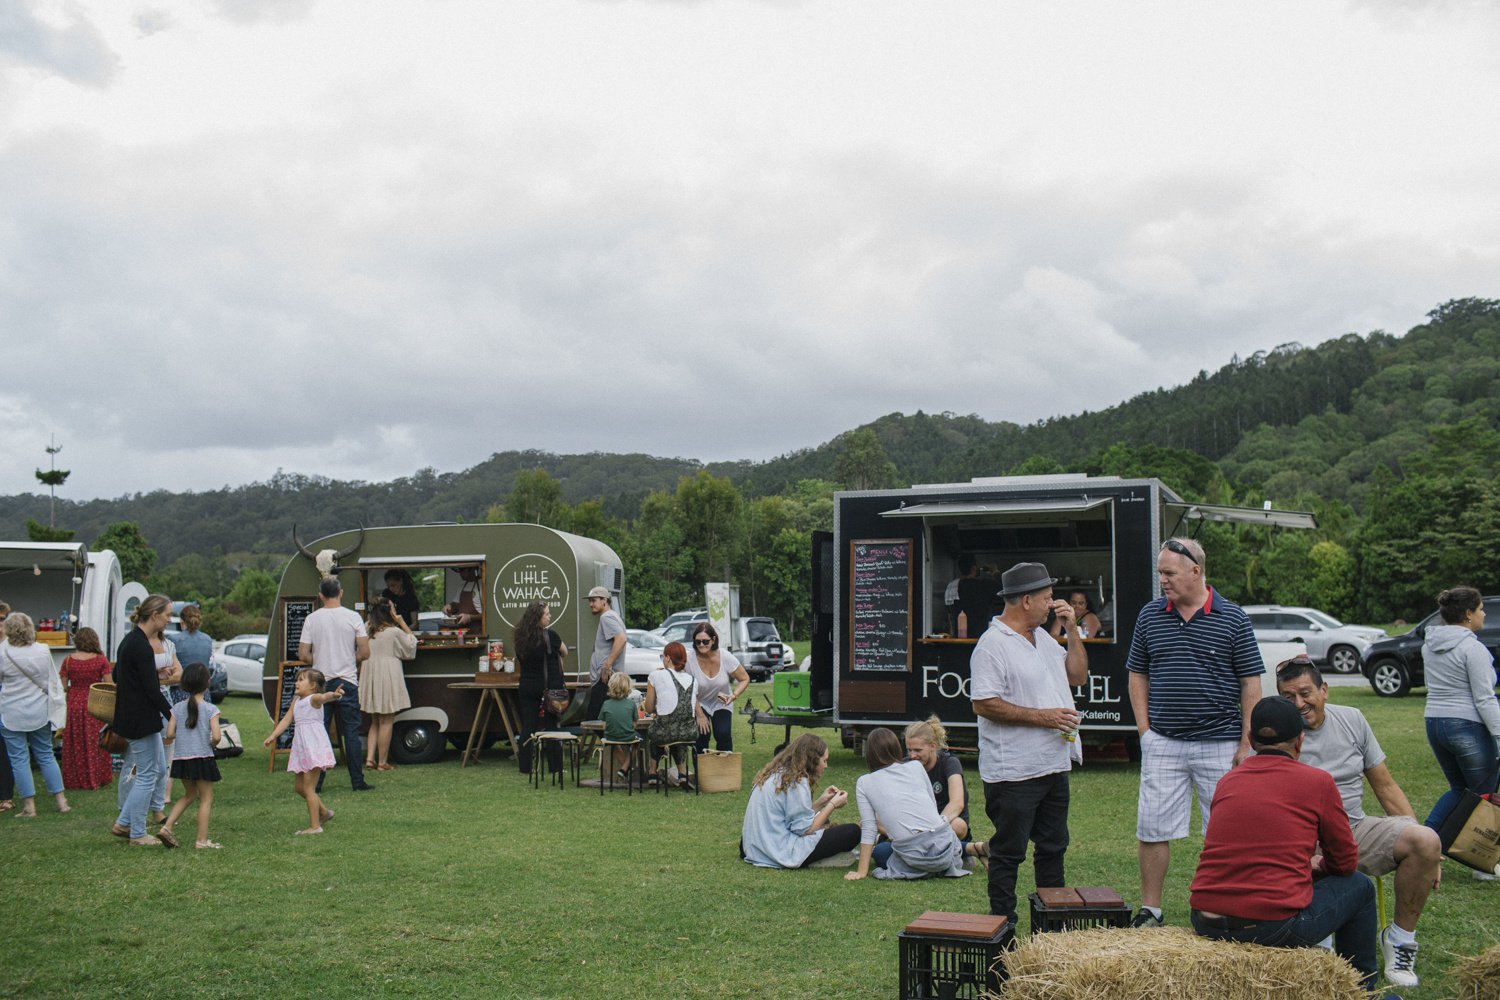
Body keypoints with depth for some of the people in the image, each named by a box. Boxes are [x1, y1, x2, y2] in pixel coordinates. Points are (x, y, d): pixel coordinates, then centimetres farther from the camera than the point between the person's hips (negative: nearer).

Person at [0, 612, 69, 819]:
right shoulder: (43, 652, -2)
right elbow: (53, 682, 6)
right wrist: (55, 705, 18)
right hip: (40, 712, 4)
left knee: (19, 759, 4)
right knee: (46, 755, 13)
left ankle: (29, 806, 4)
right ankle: (61, 801, 13)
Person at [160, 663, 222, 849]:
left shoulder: (177, 708, 2)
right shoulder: (211, 709, -8)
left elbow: (170, 734, -4)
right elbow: (216, 736, -15)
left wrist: (167, 740, 18)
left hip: (181, 758, 5)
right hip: (202, 758, -5)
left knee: (189, 795, 24)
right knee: (206, 799, 5)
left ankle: (167, 826, 14)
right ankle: (202, 839, 3)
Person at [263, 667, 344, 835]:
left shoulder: (314, 699, -12)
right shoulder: (296, 702, 14)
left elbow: (324, 697, -34)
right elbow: (286, 720, 13)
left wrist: (334, 695, -56)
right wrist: (273, 735, 1)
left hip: (314, 747, -9)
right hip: (301, 749, 9)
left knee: (308, 787, -8)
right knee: (299, 786, 15)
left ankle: (315, 826, -2)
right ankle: (324, 812, 30)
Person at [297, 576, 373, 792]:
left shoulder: (312, 619, -2)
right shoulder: (353, 618, -4)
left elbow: (303, 655, -4)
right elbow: (364, 653, -5)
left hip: (321, 682, 1)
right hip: (347, 682, -1)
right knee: (351, 732, 4)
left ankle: (316, 781, 6)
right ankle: (357, 781, 4)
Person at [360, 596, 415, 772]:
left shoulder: (366, 629, 3)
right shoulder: (394, 632, -12)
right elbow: (411, 643, 2)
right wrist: (402, 622, 2)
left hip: (369, 676, 6)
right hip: (387, 677, -6)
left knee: (375, 722, 16)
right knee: (386, 722, 2)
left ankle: (370, 758, 6)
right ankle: (382, 762, 5)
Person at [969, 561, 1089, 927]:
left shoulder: (1042, 637, 15)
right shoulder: (992, 645, -15)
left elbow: (1078, 675, 19)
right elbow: (984, 704, -20)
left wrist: (1072, 630, 7)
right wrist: (1041, 716, -19)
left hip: (1054, 765, 9)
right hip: (1013, 772, -9)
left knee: (1052, 846, 17)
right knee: (1008, 852, 0)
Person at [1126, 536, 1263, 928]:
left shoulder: (1232, 618, -3)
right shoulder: (1150, 616, 5)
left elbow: (1250, 682, -1)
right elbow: (1138, 674, 13)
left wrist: (1246, 743, -5)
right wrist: (1144, 727, 3)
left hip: (1220, 744, -2)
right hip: (1163, 744, 2)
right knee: (1151, 830, 3)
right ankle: (1149, 910, 15)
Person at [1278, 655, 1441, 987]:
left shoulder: (1351, 720, 8)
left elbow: (1385, 786, 13)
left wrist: (1423, 846, 5)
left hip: (1355, 829, 4)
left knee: (1426, 842, -23)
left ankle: (1400, 938, -3)